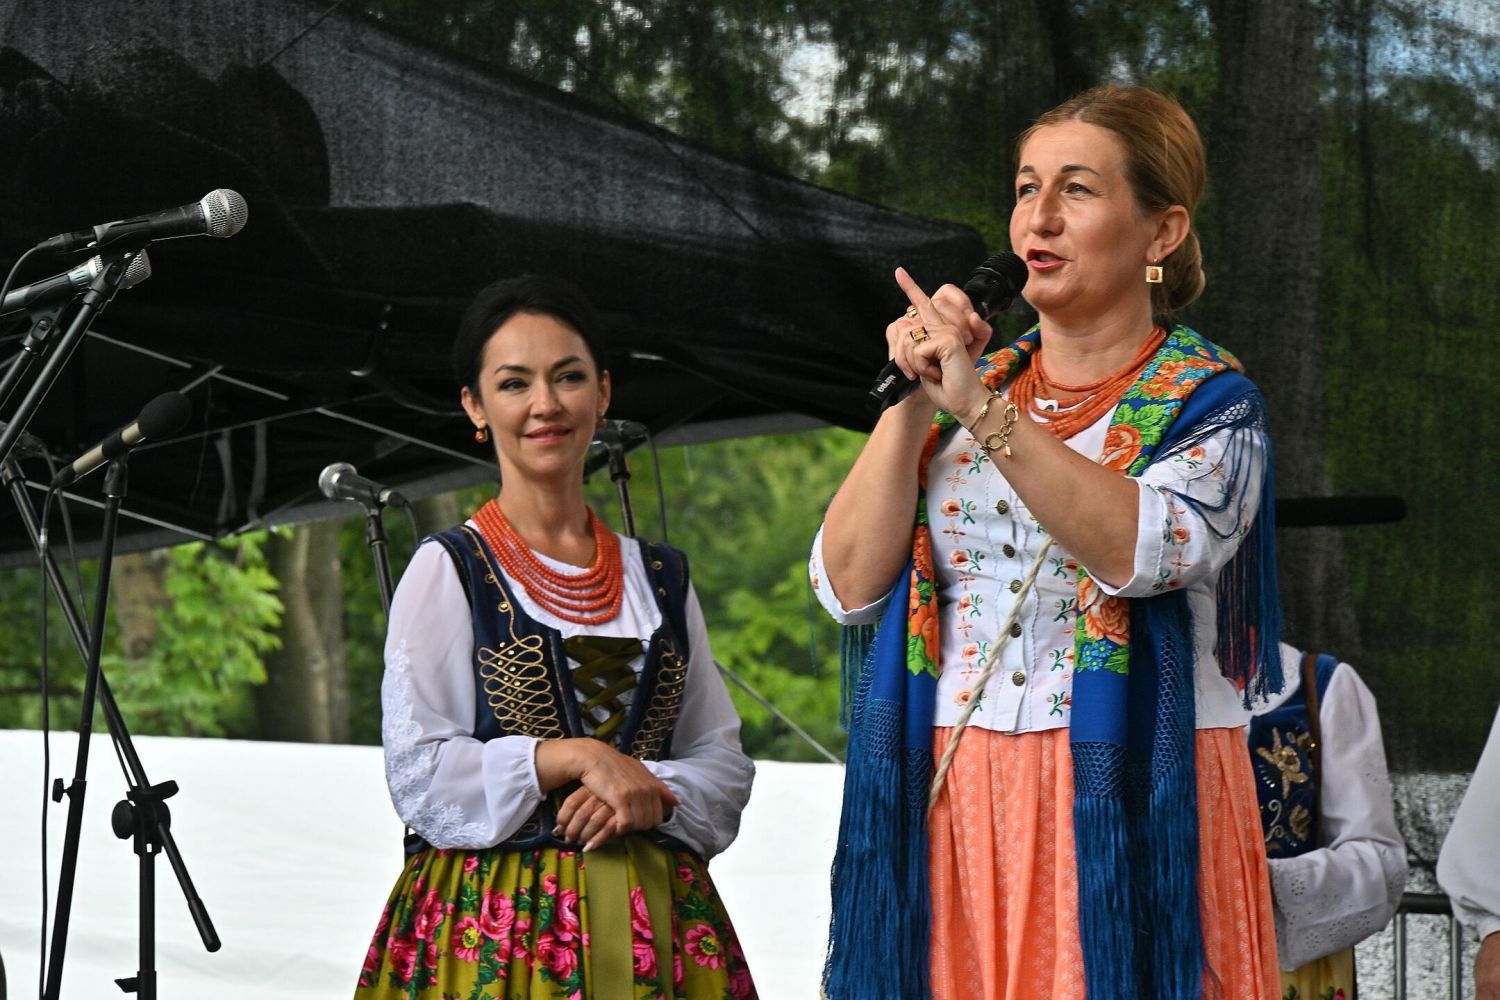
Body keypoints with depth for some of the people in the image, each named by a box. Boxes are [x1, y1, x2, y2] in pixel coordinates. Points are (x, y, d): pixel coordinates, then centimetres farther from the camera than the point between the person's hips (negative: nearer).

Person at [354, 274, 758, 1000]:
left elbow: (725, 765, 12)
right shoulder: (449, 570, 0)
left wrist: (653, 793, -8)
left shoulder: (659, 578, 14)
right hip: (496, 930, -4)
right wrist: (576, 758, -15)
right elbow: (418, 775, -7)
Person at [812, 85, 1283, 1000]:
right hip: (952, 811, 4)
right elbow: (849, 586, 2)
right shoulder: (968, 387, 13)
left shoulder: (1206, 401, 0)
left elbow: (1140, 550, -22)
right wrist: (912, 403, -6)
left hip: (1129, 811, -4)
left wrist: (984, 410, -24)